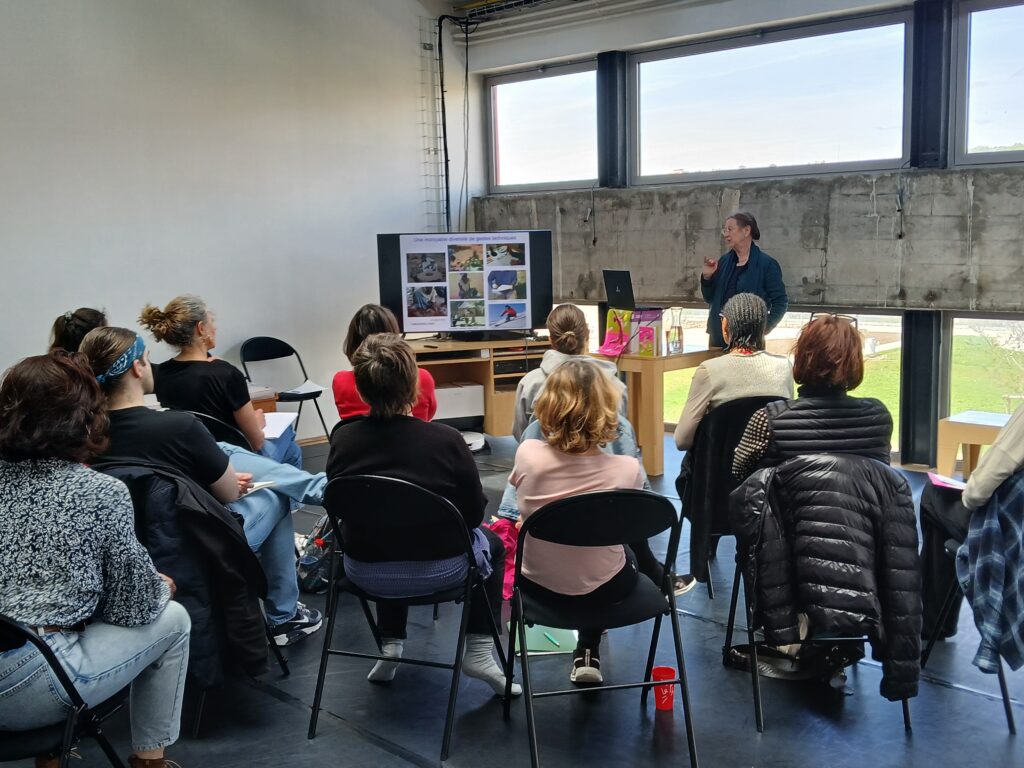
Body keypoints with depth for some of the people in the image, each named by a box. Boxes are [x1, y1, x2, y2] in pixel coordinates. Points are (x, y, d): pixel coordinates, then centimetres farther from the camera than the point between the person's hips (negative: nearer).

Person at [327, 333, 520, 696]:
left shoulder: (342, 438, -12)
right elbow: (474, 513, -10)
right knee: (492, 544, 28)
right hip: (436, 570, -3)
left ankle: (390, 646, 31)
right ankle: (479, 651, 18)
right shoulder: (445, 440, -21)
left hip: (364, 571, 3)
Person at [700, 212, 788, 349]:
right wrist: (707, 277, -3)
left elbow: (781, 303, -6)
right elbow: (709, 298, 15)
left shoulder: (766, 264, -6)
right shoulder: (724, 261, 9)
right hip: (718, 338, 5)